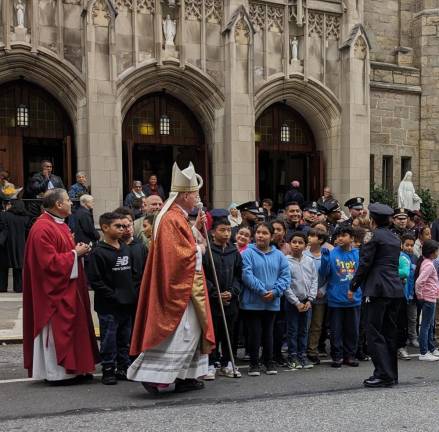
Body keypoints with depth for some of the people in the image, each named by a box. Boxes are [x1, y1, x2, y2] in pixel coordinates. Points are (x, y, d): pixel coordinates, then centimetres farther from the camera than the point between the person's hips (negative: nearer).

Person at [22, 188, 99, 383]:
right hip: (55, 289, -10)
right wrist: (75, 253, -16)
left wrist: (78, 250, 3)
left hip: (68, 288, 10)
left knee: (70, 327, 14)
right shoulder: (43, 228, -19)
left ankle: (72, 369, 22)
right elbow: (50, 261, -24)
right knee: (58, 329, -2)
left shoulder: (59, 225, 13)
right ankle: (58, 373, 8)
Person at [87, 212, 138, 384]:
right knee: (109, 339, 0)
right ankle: (108, 371, 12)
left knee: (125, 338, 13)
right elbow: (94, 280, -14)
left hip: (127, 304, 7)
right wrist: (113, 296, -15)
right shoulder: (99, 252, -10)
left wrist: (133, 295, 8)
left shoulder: (126, 249, 11)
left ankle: (124, 368, 24)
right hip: (108, 306, -6)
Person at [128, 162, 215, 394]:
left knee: (191, 331, 14)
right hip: (179, 287, -11)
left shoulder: (178, 217, 13)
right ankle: (153, 375, -2)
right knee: (176, 333, -6)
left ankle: (185, 377, 20)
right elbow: (180, 255, -23)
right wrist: (199, 250, -7)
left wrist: (196, 227, 12)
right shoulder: (172, 219, -19)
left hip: (184, 286, 11)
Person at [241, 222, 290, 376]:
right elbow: (247, 275, -15)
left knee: (268, 333, 14)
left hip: (272, 303, 3)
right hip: (252, 302, -3)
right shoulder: (248, 253, -6)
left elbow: (285, 276, 1)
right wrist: (262, 291, -20)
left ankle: (269, 362, 26)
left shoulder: (278, 255, 6)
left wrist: (275, 291, -14)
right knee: (254, 333, 3)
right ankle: (254, 363, 15)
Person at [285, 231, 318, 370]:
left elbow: (314, 280, 5)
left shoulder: (309, 261, 3)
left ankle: (302, 355, 20)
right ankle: (292, 357, 12)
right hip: (292, 301, -3)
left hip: (307, 302, 3)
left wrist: (310, 300, -4)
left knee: (304, 330, 10)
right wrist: (296, 302, -10)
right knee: (292, 330, 3)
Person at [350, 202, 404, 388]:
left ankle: (384, 374, -5)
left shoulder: (374, 236, -8)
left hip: (378, 289, -8)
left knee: (375, 333, -3)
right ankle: (392, 374, 19)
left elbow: (364, 264, -10)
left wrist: (353, 287, -2)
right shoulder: (395, 238, 14)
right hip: (396, 289, 8)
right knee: (390, 333, 13)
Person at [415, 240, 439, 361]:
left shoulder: (424, 262, 10)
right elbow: (419, 282, -29)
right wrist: (419, 295, -16)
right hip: (429, 299, -10)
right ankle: (423, 353, 2)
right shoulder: (429, 264, -19)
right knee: (426, 326, -4)